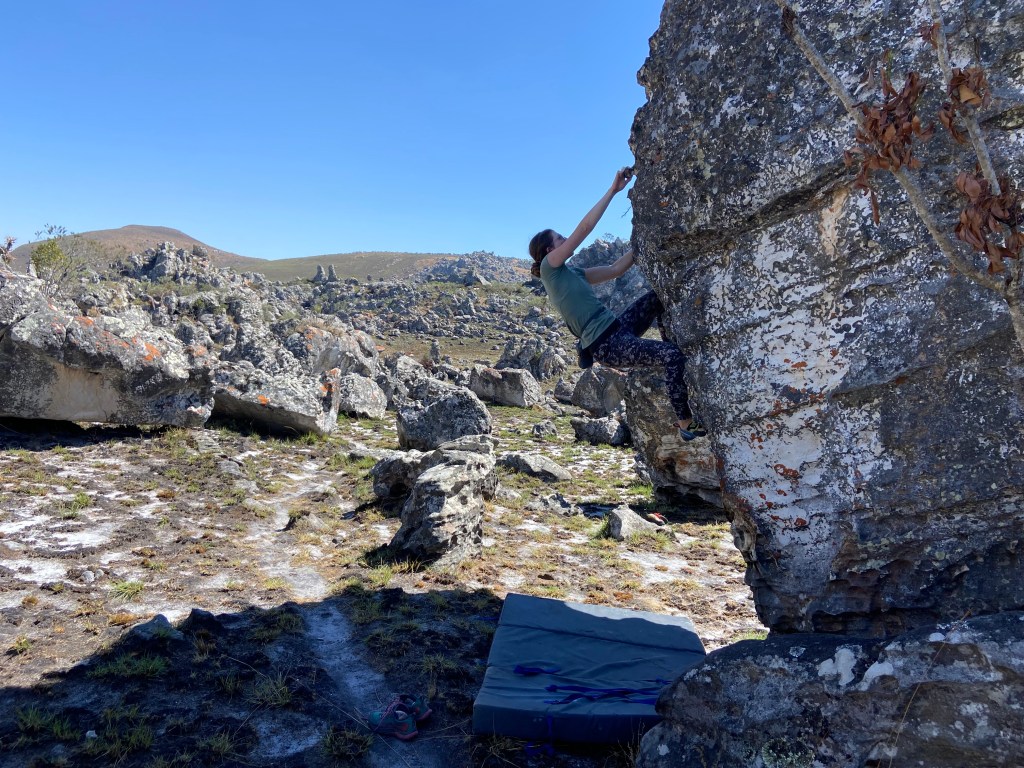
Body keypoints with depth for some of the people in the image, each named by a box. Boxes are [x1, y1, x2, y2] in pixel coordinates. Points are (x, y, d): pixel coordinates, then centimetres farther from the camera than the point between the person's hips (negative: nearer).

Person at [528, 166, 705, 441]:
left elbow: (615, 269, 19)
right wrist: (614, 190, -9)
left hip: (617, 328, 10)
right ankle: (686, 423, -9)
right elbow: (584, 228, -12)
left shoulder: (571, 272, 19)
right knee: (674, 357, -22)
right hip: (606, 344, -10)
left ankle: (670, 354, 15)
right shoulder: (550, 266, -5)